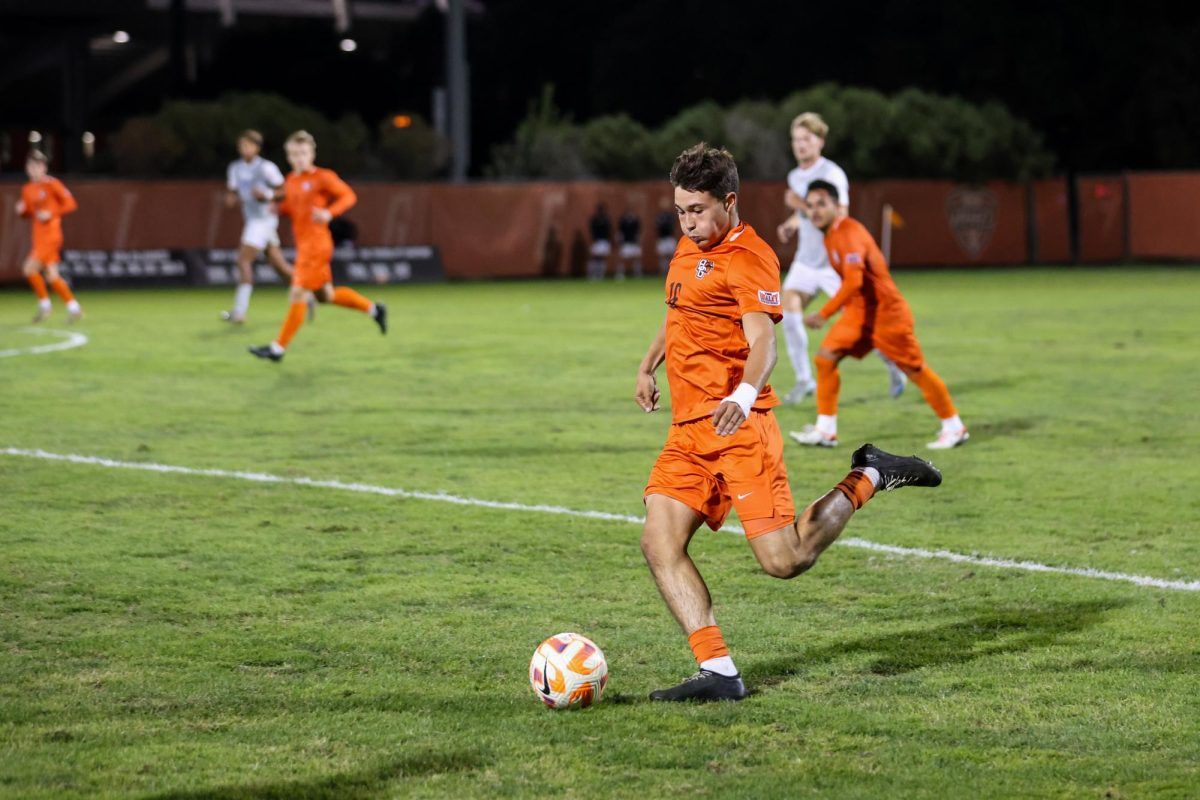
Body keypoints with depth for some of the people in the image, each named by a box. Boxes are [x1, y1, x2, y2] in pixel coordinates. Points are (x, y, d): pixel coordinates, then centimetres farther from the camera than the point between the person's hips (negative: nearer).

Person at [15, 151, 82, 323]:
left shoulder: (52, 184, -8)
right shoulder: (27, 189, 12)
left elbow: (70, 204, -9)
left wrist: (51, 214, -19)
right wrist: (22, 210, -1)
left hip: (51, 235, -7)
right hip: (39, 236, 7)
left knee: (30, 268, -15)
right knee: (51, 276, 6)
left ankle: (44, 304, -1)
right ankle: (73, 307, 14)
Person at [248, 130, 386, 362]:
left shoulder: (323, 177, -10)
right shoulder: (291, 180, 11)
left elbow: (348, 196, -8)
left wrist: (329, 213, -24)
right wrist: (277, 208, 1)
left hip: (316, 245, -9)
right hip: (303, 245, 9)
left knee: (298, 295, -8)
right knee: (325, 295, 15)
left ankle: (279, 348, -4)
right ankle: (373, 309, 30)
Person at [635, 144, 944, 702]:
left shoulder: (748, 257, -9)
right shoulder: (688, 250, 16)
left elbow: (762, 343, -22)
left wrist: (744, 395, -39)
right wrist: (648, 367, 38)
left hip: (738, 426, -8)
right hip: (688, 430, 8)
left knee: (785, 560, -9)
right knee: (659, 545, -10)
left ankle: (868, 479, 14)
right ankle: (718, 672, -10)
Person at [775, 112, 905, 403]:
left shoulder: (832, 174, -16)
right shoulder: (795, 177, 9)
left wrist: (801, 204, -30)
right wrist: (792, 223, 8)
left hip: (834, 262, -7)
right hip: (805, 260, 7)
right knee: (789, 313, -9)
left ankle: (894, 369, 20)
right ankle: (804, 380, 1)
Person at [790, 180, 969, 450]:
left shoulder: (849, 233, -23)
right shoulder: (830, 235, 6)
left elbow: (853, 281, -34)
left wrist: (824, 314, -34)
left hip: (885, 311, -9)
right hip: (858, 310, 9)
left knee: (915, 370, 1)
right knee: (825, 357, -4)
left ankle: (954, 428, 15)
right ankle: (825, 431, -1)